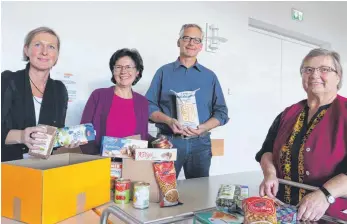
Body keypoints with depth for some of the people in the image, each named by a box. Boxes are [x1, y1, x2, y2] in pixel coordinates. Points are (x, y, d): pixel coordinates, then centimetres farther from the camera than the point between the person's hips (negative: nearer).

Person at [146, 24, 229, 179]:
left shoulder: (210, 76, 10)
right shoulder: (164, 72, 6)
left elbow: (221, 112, 7)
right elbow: (149, 106, 1)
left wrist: (203, 128, -11)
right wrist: (169, 121, -17)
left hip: (200, 143, 2)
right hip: (168, 141, -2)